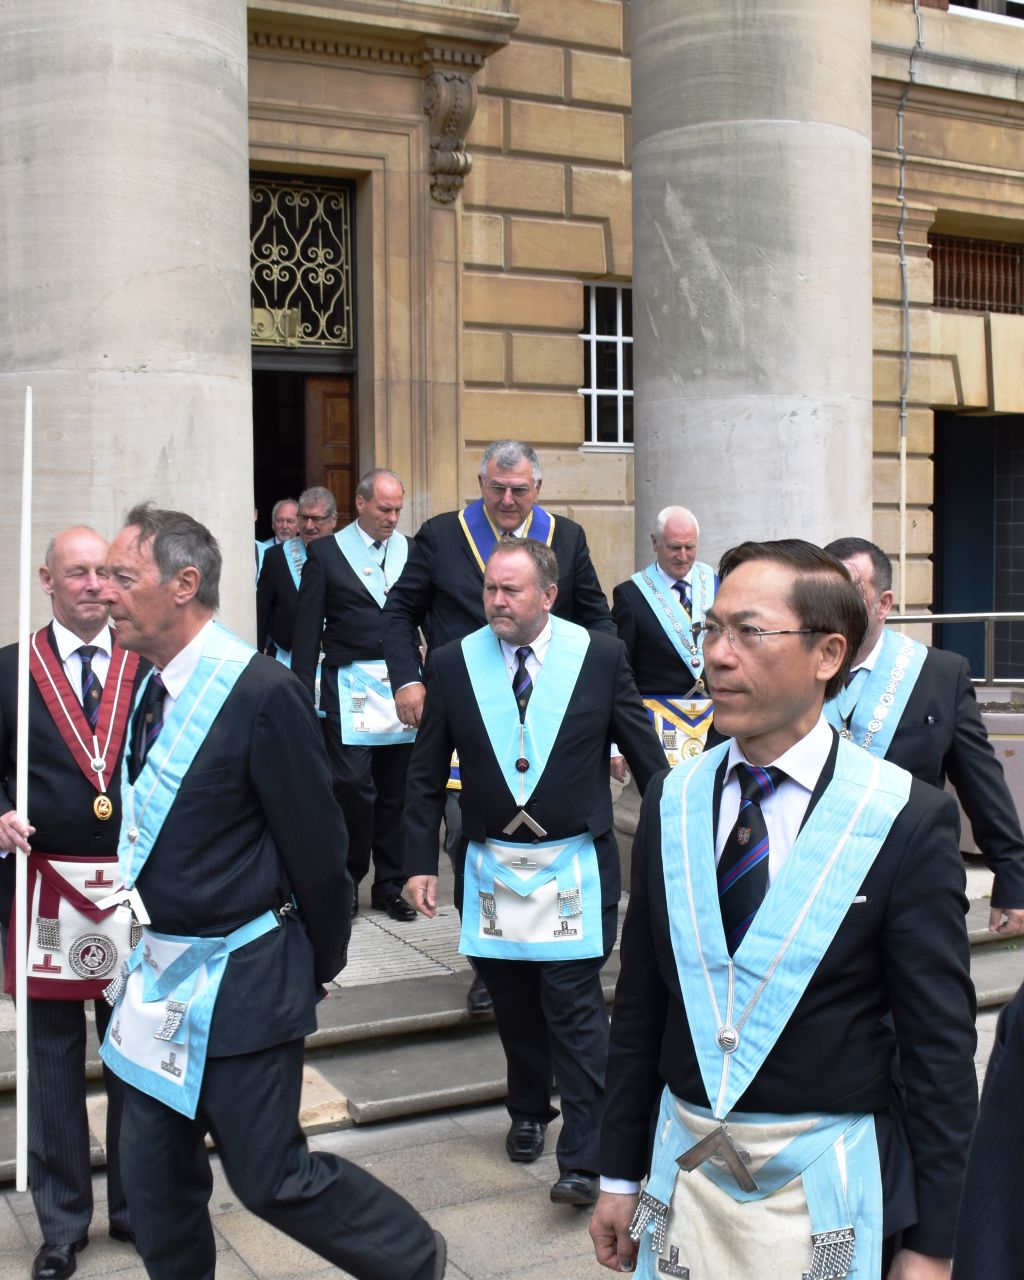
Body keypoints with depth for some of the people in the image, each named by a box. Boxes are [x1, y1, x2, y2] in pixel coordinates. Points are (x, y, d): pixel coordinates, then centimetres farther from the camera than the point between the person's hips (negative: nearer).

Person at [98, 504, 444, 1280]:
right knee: (156, 1175, 16)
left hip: (237, 982, -7)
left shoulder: (261, 694, -21)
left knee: (269, 1175, 4)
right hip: (158, 974, 8)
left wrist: (320, 968, -5)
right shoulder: (153, 689, 4)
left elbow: (316, 846, -15)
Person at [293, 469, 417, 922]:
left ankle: (390, 885, 21)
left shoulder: (412, 551, 9)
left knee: (395, 792, 8)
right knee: (353, 785, -10)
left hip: (402, 683, 3)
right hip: (351, 685, -3)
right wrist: (303, 695, -3)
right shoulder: (326, 553, 2)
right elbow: (308, 630, 1)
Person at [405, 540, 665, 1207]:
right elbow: (427, 774, 4)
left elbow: (645, 753, 3)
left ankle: (583, 1158, 1)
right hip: (492, 866, 3)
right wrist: (422, 860, 0)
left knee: (575, 1006, -6)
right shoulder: (453, 663, -1)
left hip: (576, 865, -2)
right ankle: (529, 1112, 37)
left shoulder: (601, 656, -5)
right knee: (513, 1001, 15)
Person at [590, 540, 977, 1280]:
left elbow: (941, 1045, -9)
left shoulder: (909, 820, -13)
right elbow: (641, 1003, 5)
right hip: (685, 1165, 4)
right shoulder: (673, 802, 0)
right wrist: (620, 1173, 8)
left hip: (831, 1185, -3)